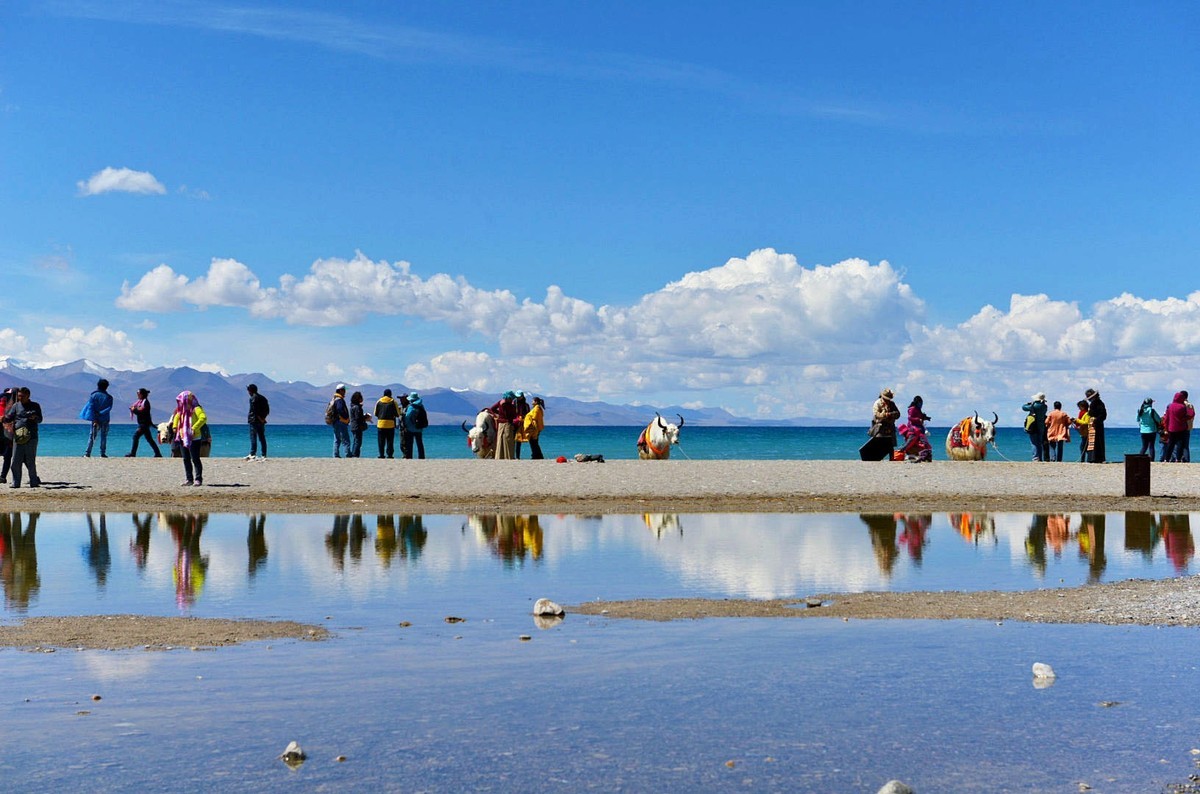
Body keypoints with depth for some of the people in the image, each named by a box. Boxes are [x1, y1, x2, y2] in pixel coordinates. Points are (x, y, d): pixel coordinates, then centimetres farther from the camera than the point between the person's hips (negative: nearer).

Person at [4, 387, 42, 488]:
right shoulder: (16, 406, 10)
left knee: (30, 462, 0)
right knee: (16, 461, -1)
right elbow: (8, 418, 6)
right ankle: (16, 483, 4)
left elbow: (40, 420, 6)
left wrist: (35, 417, -17)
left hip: (31, 437, -1)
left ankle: (34, 482, 9)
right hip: (18, 437, 1)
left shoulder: (35, 406, 10)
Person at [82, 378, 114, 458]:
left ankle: (87, 453, 0)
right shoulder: (109, 397, -2)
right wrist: (100, 413, -13)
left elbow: (91, 407, -6)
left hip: (95, 419, 1)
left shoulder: (94, 395, 0)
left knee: (92, 436, 5)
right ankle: (103, 453, 1)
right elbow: (109, 408, -12)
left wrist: (94, 419, -9)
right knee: (104, 436, 5)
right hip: (105, 420, -1)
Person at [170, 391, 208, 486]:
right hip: (183, 439, 8)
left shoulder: (196, 409, -10)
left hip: (194, 439, -8)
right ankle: (189, 479, 15)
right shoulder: (181, 410, 15)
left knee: (195, 459, -7)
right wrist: (174, 426, 17)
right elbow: (176, 417, 34)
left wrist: (194, 428, -30)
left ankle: (198, 479, -4)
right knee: (186, 459, 9)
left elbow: (203, 417, -26)